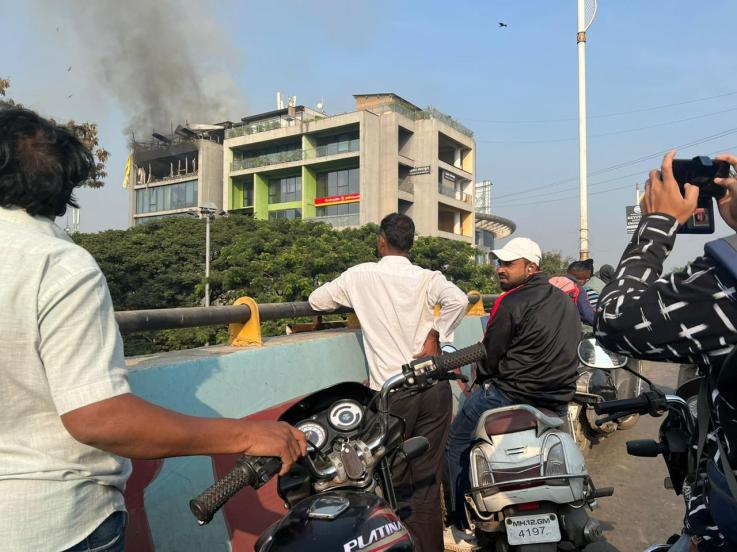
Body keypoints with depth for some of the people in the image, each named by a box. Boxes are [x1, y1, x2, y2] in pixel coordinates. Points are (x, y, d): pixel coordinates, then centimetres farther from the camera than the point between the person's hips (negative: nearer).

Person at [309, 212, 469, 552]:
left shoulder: (360, 275, 0)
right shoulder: (427, 278, 0)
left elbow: (316, 300, 11)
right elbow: (458, 300, -19)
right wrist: (435, 335, -6)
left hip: (391, 391, -2)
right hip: (433, 387, 2)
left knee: (395, 479, 11)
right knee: (428, 477, 13)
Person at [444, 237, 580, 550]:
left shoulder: (512, 302, -15)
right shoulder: (566, 302, 9)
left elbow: (489, 357, -10)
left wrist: (482, 380, 10)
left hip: (510, 396, -8)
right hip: (559, 404, 8)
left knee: (457, 445, 9)